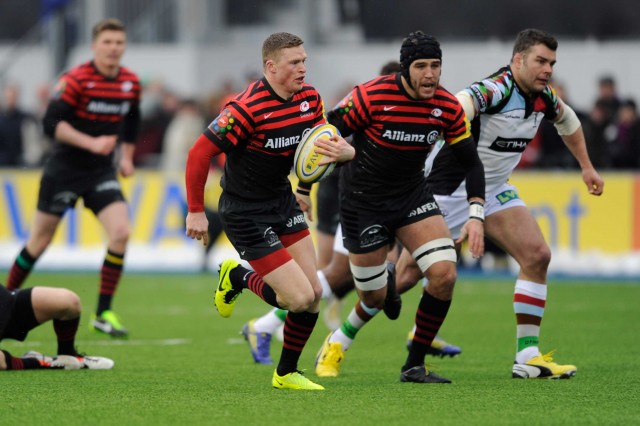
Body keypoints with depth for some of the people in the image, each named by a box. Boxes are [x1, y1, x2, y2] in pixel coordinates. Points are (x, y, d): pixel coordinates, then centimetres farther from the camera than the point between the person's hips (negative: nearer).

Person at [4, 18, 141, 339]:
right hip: (65, 168, -4)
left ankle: (103, 314, -7)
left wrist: (127, 156, 13)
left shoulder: (131, 83, 2)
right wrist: (91, 142, -29)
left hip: (102, 171, 4)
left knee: (120, 232, -15)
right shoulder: (76, 80, -16)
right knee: (40, 240, 5)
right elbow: (51, 123, -21)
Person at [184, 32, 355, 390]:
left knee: (314, 293, 3)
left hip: (283, 200, 8)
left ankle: (287, 374, 21)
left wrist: (343, 152, -10)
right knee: (300, 298, -12)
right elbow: (200, 153, -20)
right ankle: (239, 278, 16)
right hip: (246, 213, -8)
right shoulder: (248, 109, -25)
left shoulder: (310, 98, -3)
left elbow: (319, 143, 14)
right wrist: (196, 211, -14)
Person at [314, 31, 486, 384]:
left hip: (412, 196, 4)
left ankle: (414, 366, 0)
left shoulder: (448, 107, -9)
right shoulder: (372, 97, -22)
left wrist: (476, 216, -11)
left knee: (444, 274, -16)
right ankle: (336, 344, 37)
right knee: (375, 298, 2)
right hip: (362, 201, -4)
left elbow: (470, 162, 0)